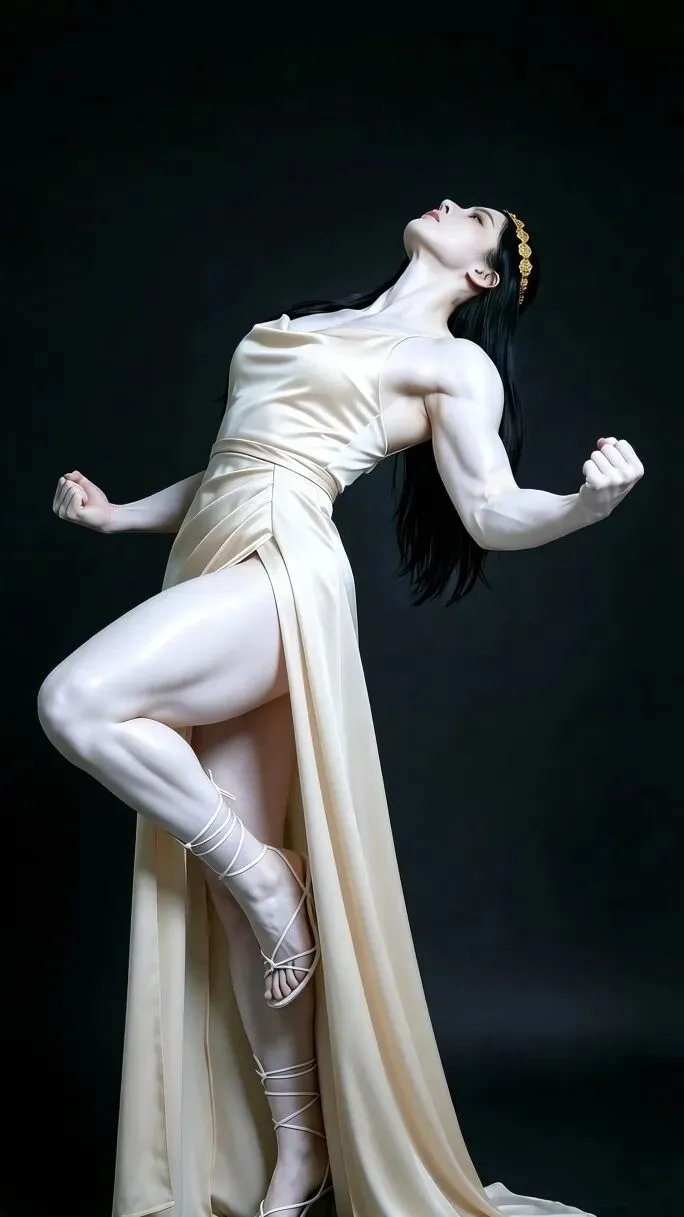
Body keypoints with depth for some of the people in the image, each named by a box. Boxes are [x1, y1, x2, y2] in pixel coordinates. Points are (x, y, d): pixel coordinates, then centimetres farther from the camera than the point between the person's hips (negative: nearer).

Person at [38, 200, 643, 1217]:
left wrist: (592, 501, -22)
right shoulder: (311, 323, 25)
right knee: (234, 891, 4)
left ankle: (261, 872, -6)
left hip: (282, 576, -7)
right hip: (210, 566, 7)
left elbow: (494, 513, -3)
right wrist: (117, 514, 27)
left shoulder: (454, 361, 5)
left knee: (76, 703, -29)